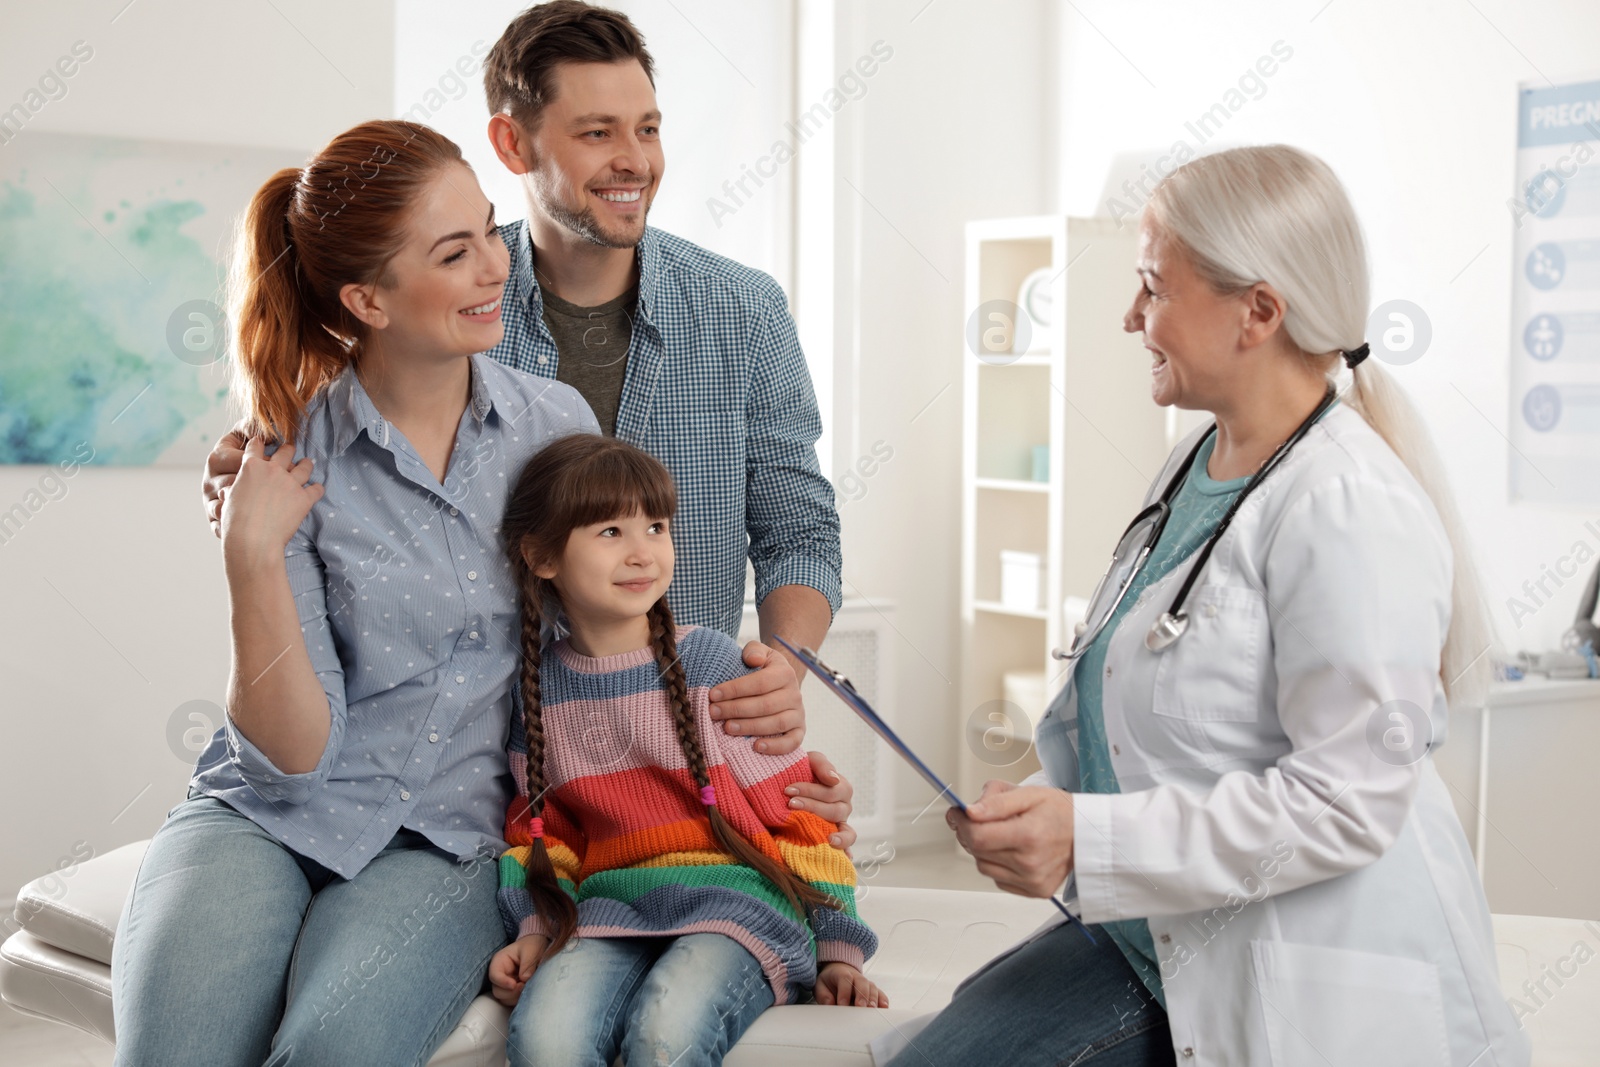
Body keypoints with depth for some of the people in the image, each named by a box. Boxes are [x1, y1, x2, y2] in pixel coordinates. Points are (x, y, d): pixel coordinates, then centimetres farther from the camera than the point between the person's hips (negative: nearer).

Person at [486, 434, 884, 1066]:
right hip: (611, 911, 3)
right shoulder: (542, 687, 8)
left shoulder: (708, 662, -3)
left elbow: (796, 810, 0)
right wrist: (535, 933, 4)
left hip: (736, 896, -2)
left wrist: (838, 949, -1)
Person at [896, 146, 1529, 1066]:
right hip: (1163, 947, 8)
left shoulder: (1347, 509, -19)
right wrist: (1040, 806, 4)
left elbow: (1344, 801, -23)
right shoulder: (1195, 468, 11)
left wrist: (1088, 842, -23)